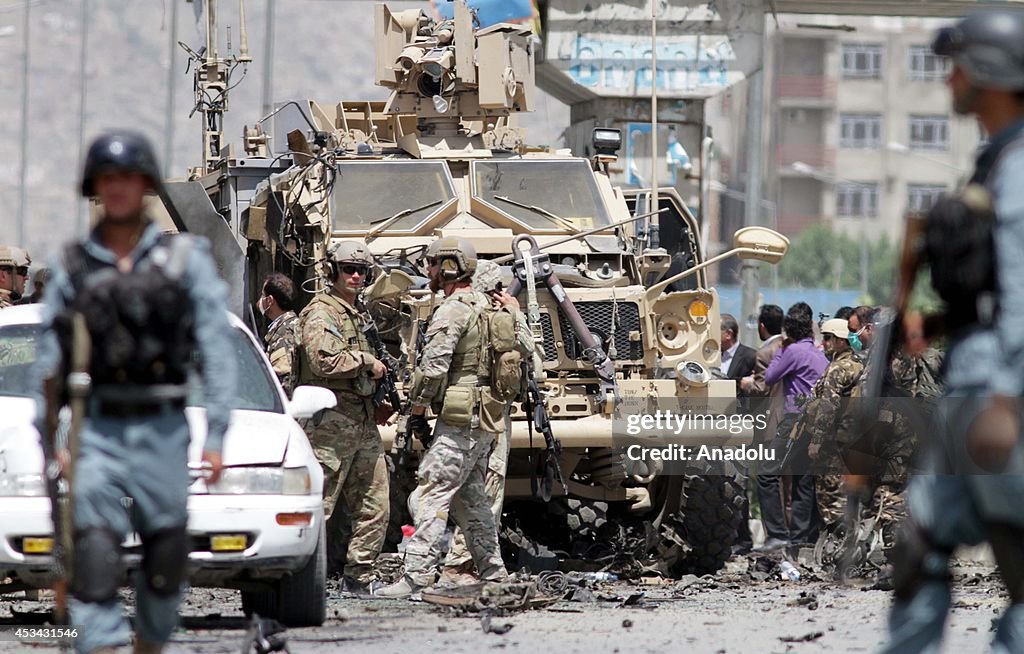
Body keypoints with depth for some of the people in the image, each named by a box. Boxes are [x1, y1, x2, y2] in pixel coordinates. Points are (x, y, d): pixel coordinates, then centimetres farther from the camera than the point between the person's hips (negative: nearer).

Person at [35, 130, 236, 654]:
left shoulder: (186, 259, 4)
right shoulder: (73, 267, 7)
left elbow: (216, 350, 0)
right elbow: (50, 359, 9)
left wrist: (215, 435, -7)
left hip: (162, 431, 0)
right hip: (97, 431, 0)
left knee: (166, 555, 5)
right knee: (94, 555, -12)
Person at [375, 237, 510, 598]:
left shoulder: (452, 312, -14)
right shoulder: (485, 305, 16)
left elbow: (432, 368, -18)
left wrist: (417, 411, -8)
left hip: (459, 419, -10)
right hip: (487, 419, 10)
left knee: (433, 494, -12)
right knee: (471, 497, 17)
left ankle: (416, 575, -18)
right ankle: (493, 573, 19)